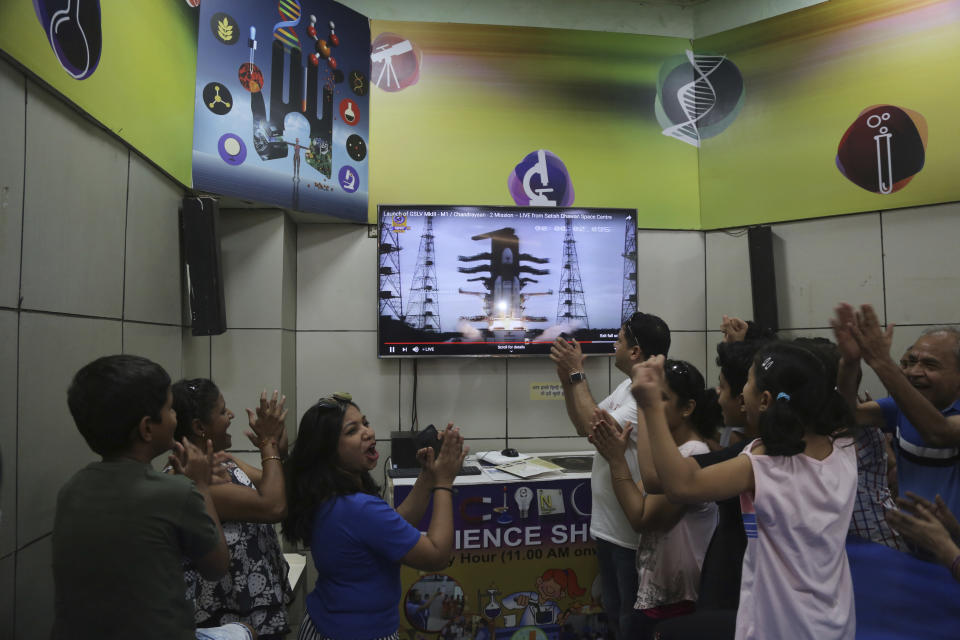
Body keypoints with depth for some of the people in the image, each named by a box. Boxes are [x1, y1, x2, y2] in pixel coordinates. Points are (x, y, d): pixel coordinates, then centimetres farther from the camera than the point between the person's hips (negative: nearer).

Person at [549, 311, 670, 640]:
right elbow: (584, 426, 11)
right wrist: (567, 377, 0)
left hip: (632, 533, -9)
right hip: (608, 525, 9)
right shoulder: (628, 385, 8)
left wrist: (577, 373, -21)